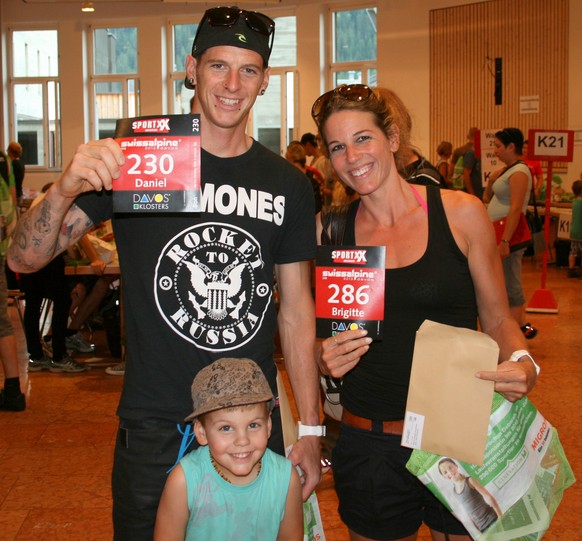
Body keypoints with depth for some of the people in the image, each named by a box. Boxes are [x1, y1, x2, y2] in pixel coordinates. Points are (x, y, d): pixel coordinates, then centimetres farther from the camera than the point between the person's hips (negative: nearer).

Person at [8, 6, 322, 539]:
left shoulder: (288, 185, 2)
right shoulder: (134, 160, -6)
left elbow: (297, 311, 5)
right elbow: (24, 259, -9)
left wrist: (310, 431, 3)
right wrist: (64, 190, -30)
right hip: (153, 430, -2)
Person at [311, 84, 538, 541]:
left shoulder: (461, 214, -5)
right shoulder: (331, 231, 0)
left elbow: (498, 319, 2)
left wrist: (522, 364, -17)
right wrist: (326, 360, -12)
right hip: (369, 445, 1)